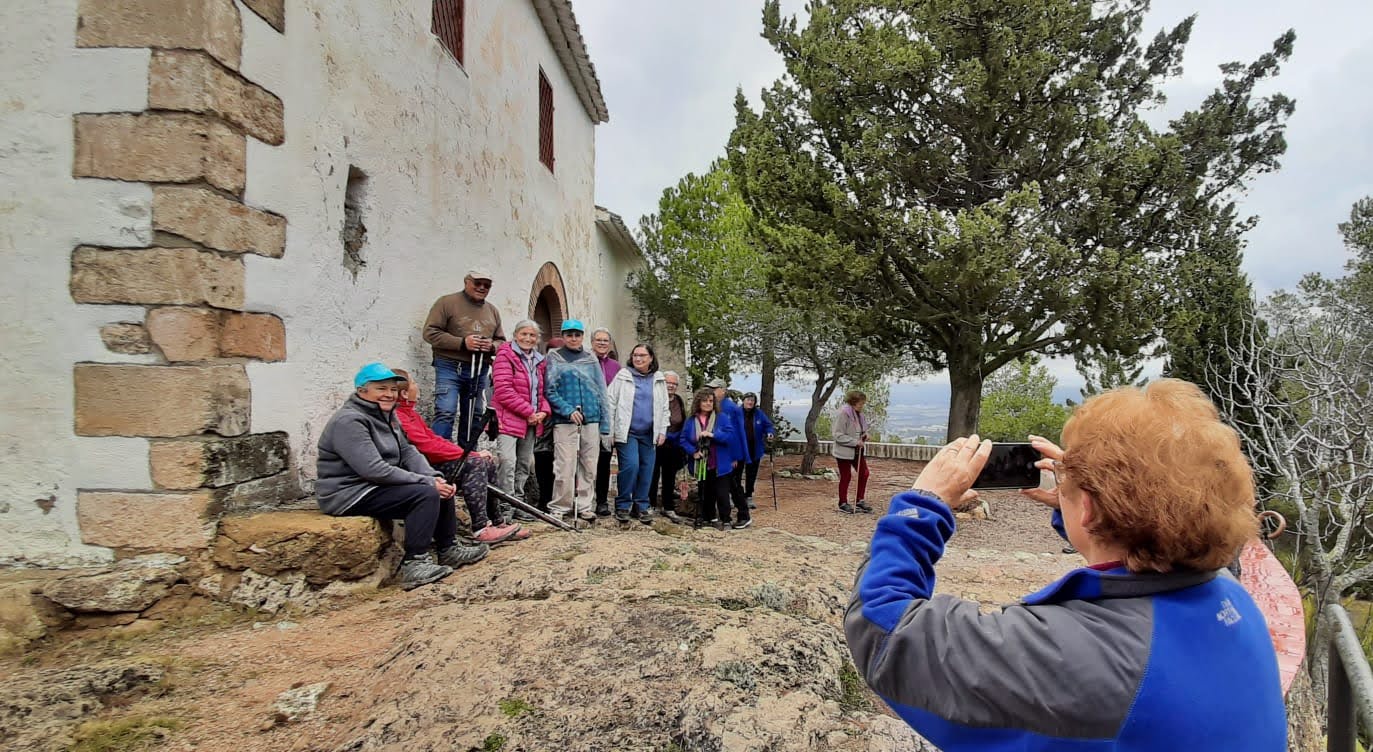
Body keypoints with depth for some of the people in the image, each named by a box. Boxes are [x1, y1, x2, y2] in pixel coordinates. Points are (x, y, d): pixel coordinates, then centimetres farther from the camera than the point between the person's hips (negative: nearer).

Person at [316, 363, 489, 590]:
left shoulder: (385, 415, 12)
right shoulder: (350, 421, -19)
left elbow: (407, 452, 7)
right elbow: (374, 469, -28)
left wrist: (434, 477, -11)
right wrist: (426, 481, -25)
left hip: (373, 486, 10)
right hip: (350, 494, -10)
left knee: (441, 487, 5)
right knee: (426, 494, -23)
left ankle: (450, 550, 13)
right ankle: (415, 564, -21)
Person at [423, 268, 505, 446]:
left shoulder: (493, 311, 17)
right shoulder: (447, 303, -1)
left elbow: (501, 341, 21)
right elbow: (430, 332, -8)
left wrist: (492, 345, -4)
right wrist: (462, 343, -16)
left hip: (480, 371, 6)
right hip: (450, 367, -5)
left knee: (474, 417, 10)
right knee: (445, 413, -15)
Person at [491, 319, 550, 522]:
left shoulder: (538, 361, 16)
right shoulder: (505, 355, -5)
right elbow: (503, 390, -15)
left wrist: (543, 411, -2)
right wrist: (529, 412, -15)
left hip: (532, 422, 8)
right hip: (509, 419, -7)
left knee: (525, 464, 12)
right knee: (508, 461, -14)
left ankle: (518, 504, 21)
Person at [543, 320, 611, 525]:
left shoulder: (591, 360, 15)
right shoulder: (554, 359, 8)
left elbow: (601, 393, 13)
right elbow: (549, 390, -1)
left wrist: (605, 427, 7)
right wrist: (568, 410, -15)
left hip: (591, 421, 3)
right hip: (564, 421, -3)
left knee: (589, 467, 4)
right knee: (565, 467, -8)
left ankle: (584, 506, 15)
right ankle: (559, 506, 5)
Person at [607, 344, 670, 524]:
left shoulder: (659, 379, 12)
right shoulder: (623, 376, 3)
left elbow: (664, 407, 14)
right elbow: (611, 402, 1)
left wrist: (662, 431, 7)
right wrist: (610, 431, -4)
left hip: (649, 434, 3)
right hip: (627, 432, -3)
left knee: (647, 469, 3)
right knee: (630, 465, -15)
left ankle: (641, 506, 17)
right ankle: (622, 505, 1)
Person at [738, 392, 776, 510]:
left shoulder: (759, 414, 1)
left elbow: (768, 425, 5)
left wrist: (769, 433, -15)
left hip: (754, 451, 3)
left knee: (752, 474, 12)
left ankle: (748, 497, 25)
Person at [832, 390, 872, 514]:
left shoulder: (859, 414, 5)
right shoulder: (843, 413, -20)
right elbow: (838, 436, -22)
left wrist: (865, 434, 0)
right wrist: (855, 442, -24)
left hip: (858, 451, 8)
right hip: (845, 452, -7)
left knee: (864, 473, 7)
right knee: (846, 477, 3)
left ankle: (860, 501, 21)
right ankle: (843, 504, 18)